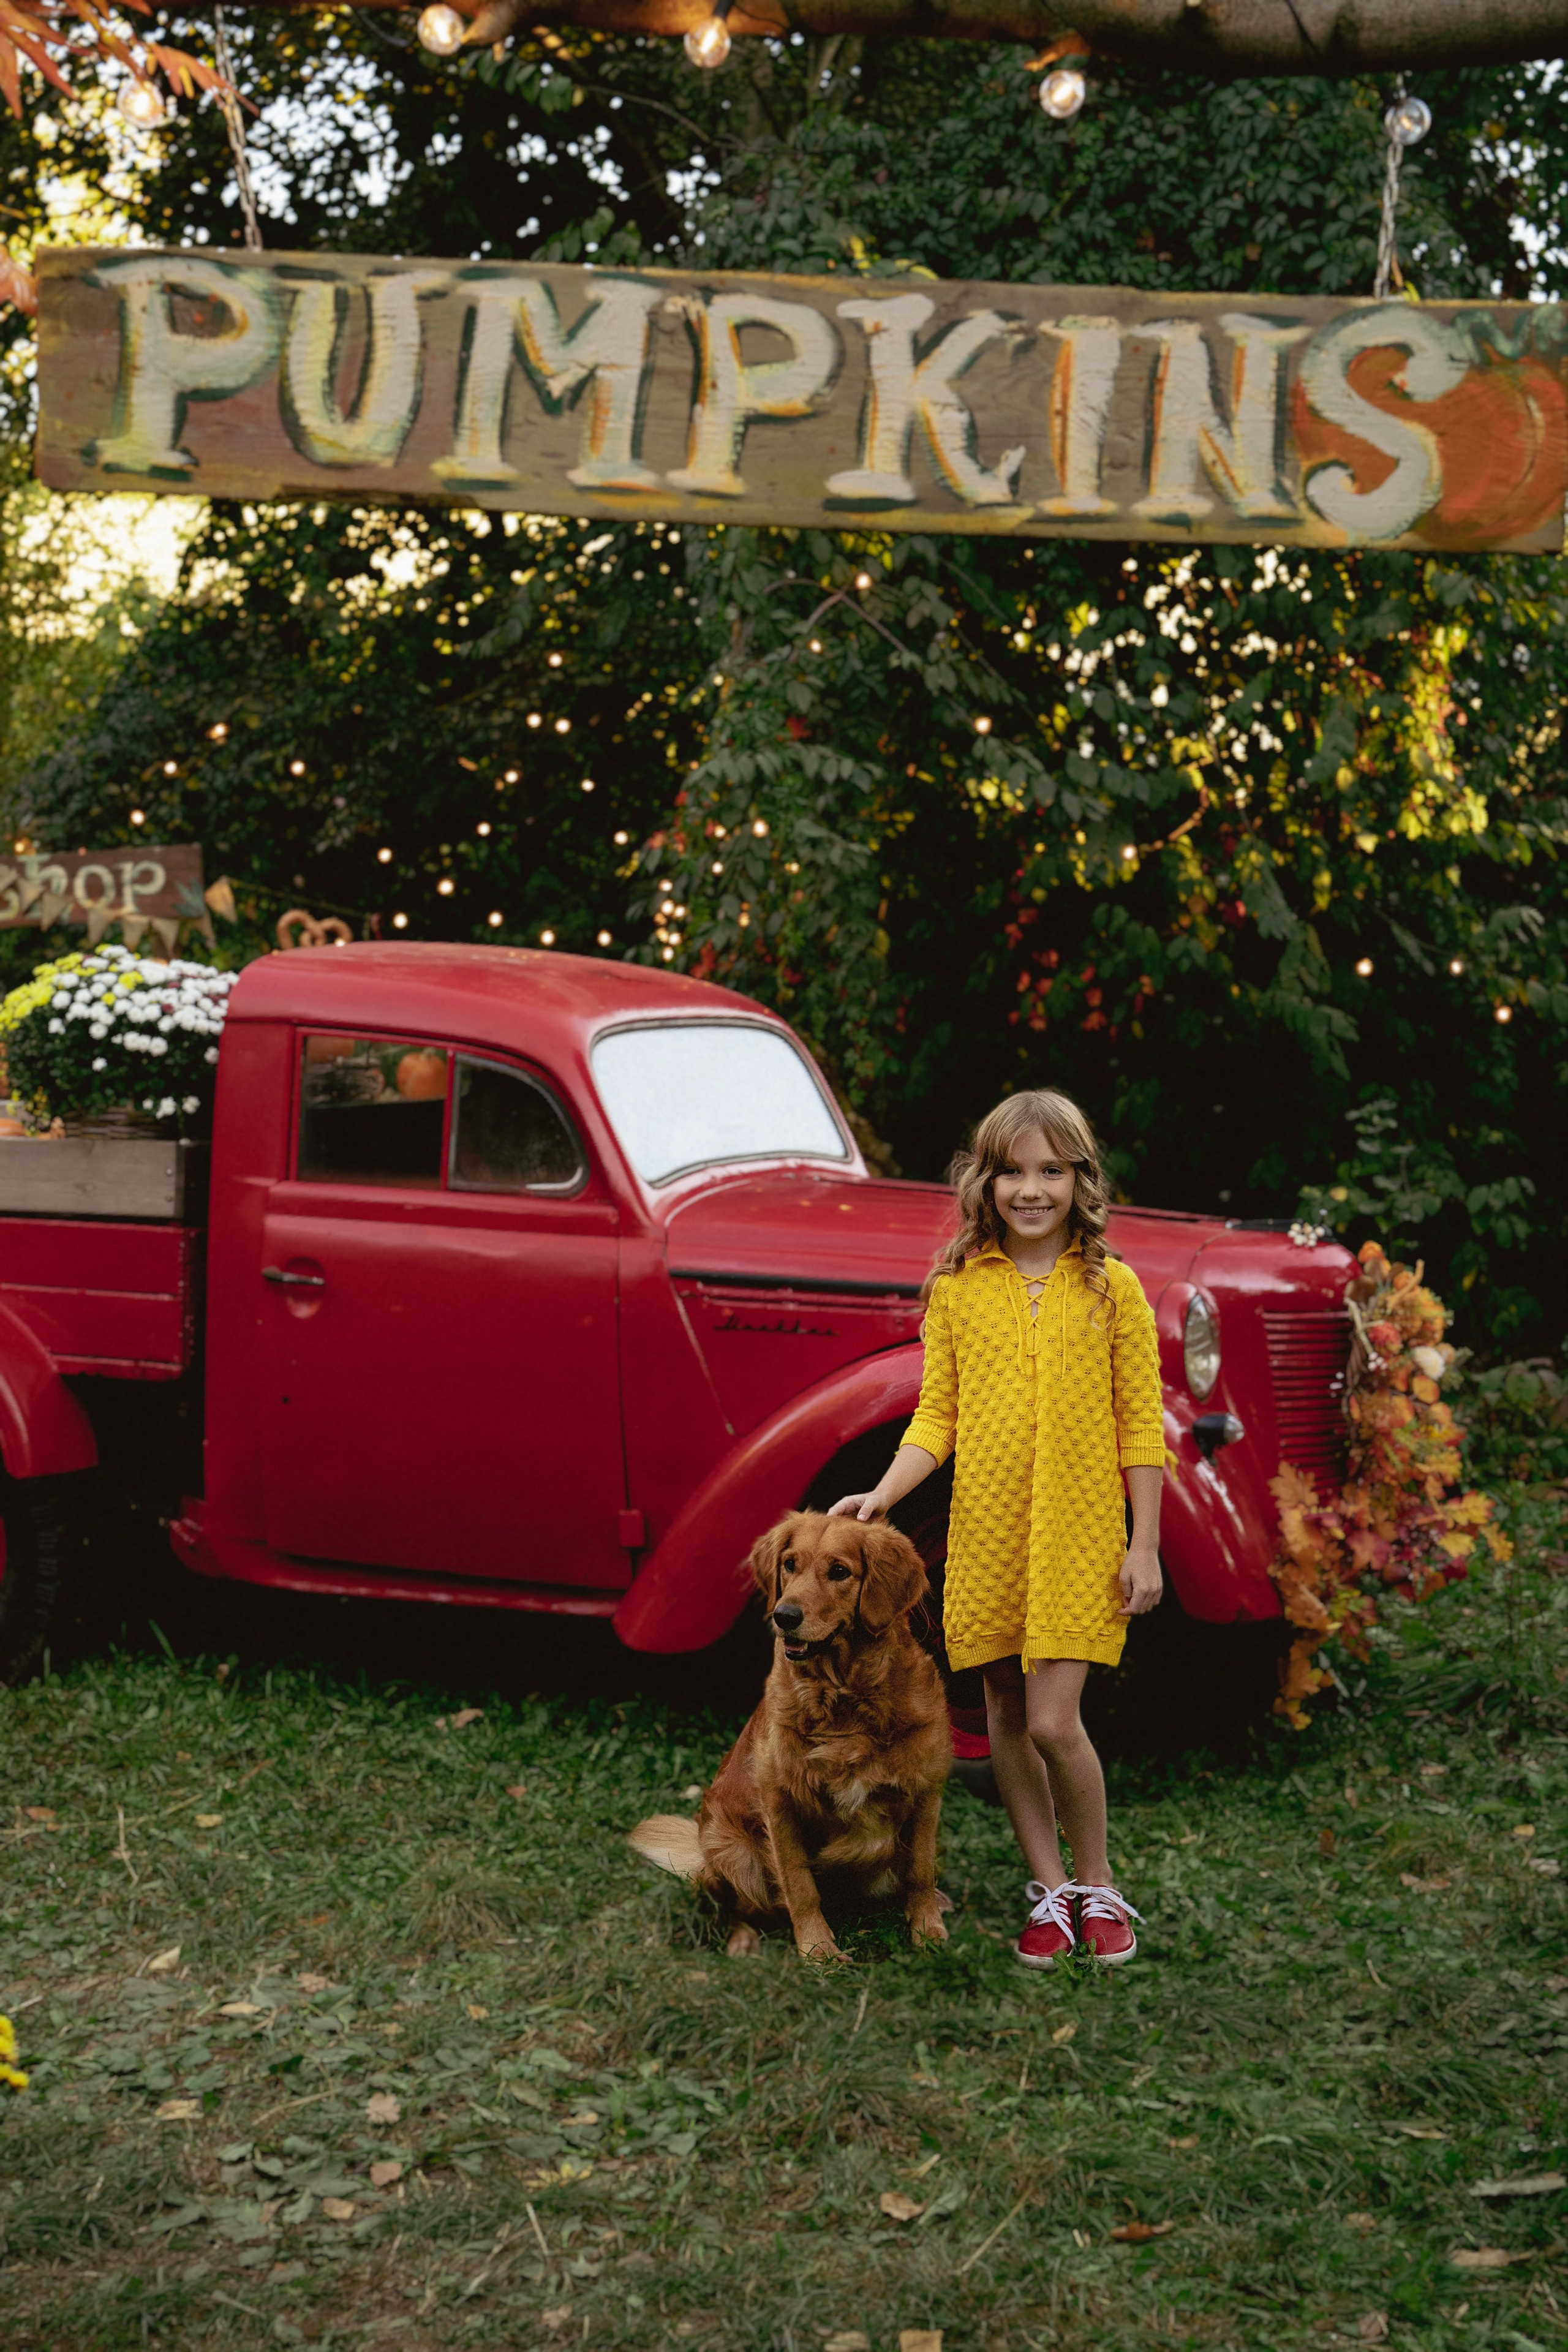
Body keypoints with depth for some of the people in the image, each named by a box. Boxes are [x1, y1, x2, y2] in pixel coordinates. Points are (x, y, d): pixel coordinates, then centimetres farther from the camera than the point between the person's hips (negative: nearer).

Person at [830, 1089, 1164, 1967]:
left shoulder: (1111, 1288, -2)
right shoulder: (958, 1290, 4)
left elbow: (1141, 1423, -1)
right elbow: (938, 1415, 6)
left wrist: (1144, 1547, -3)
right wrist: (883, 1496, -9)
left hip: (1079, 1533, -3)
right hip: (986, 1532, 3)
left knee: (1053, 1722, -9)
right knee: (1007, 1714, 10)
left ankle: (1100, 1887, 14)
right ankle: (1051, 1890, 25)